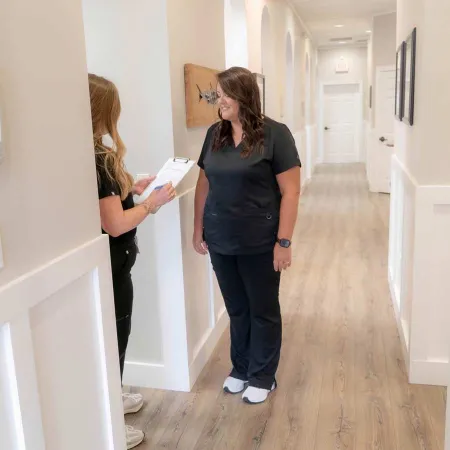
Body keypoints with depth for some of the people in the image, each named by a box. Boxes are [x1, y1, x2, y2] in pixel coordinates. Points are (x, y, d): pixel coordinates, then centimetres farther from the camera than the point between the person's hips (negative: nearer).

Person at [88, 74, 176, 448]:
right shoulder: (97, 159, -25)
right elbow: (115, 224, -25)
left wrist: (132, 188, 9)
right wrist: (153, 203, -12)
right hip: (109, 267, -9)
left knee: (110, 337, 25)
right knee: (113, 339, 8)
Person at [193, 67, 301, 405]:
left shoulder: (274, 134, -11)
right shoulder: (215, 134, 5)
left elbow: (290, 191, -12)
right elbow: (204, 184, 11)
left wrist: (283, 241, -14)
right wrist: (198, 229, 10)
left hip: (259, 243, -4)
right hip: (221, 242, 5)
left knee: (263, 311, 12)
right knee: (236, 309, 18)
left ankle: (263, 377, 30)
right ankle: (241, 368, 38)